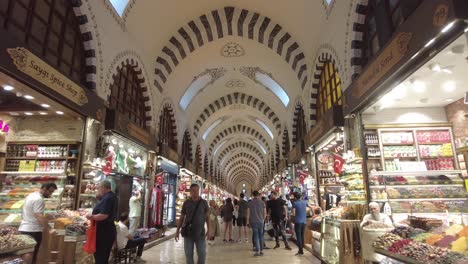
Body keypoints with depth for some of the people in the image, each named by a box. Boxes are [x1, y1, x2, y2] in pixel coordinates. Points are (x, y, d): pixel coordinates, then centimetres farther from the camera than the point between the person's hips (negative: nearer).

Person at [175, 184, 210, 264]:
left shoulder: (204, 202, 0)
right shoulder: (186, 203, 1)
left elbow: (207, 217, 3)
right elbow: (181, 218, 7)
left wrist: (209, 229, -7)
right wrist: (177, 230, 3)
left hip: (200, 233, 0)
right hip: (188, 232, 1)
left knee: (202, 255, -1)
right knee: (189, 254, 4)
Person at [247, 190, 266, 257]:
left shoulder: (250, 203, -4)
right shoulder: (262, 202, 0)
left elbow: (248, 213, -4)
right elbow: (265, 213, 3)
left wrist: (248, 221, 6)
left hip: (253, 221, -2)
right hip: (261, 221, 2)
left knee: (256, 236, 1)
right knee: (261, 236, 11)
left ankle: (257, 251, -3)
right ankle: (261, 251, 14)